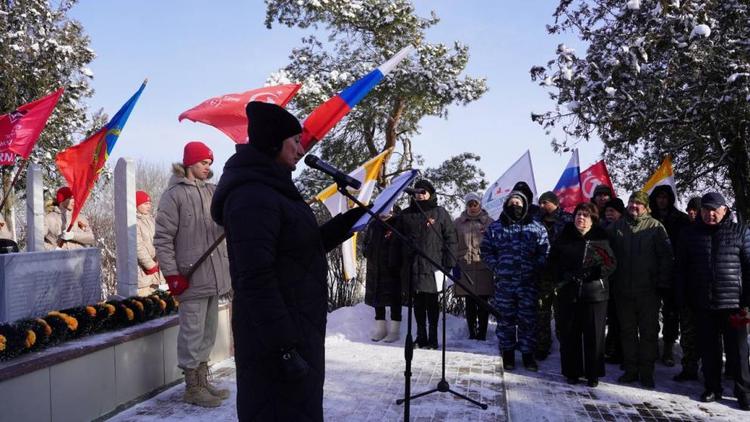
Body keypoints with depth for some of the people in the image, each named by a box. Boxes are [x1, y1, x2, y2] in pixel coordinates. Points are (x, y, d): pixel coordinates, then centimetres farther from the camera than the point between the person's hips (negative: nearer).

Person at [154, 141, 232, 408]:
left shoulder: (213, 191, 11)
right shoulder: (174, 194, -7)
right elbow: (162, 238, -9)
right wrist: (172, 274, -13)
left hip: (214, 275, 7)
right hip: (191, 277, -7)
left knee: (208, 331, 15)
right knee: (193, 331, 0)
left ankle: (202, 381, 28)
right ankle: (192, 388, 13)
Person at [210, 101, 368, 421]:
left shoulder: (272, 189, 14)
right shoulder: (252, 196, -20)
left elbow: (303, 247, 18)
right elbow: (256, 280, -25)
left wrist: (348, 222, 8)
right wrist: (283, 347, -26)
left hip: (295, 330, 10)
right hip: (276, 337, -10)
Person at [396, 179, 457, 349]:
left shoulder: (440, 213, 3)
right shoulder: (406, 214, 11)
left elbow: (450, 237, 0)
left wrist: (450, 263, -7)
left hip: (432, 265, -3)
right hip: (412, 266, 3)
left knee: (431, 302, 2)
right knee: (418, 303, 9)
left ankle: (433, 338, 9)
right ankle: (421, 337, 17)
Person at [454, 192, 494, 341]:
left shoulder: (489, 222, 6)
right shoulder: (458, 223, 9)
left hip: (484, 267, -1)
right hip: (465, 268, 1)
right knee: (469, 304, 6)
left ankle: (482, 334, 9)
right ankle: (472, 333, 14)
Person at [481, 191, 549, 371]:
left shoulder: (536, 227, 7)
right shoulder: (495, 227, 6)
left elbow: (545, 250, 7)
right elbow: (486, 251, 8)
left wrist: (536, 268, -5)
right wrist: (497, 268, -3)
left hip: (529, 283, 0)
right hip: (504, 282, 0)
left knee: (528, 319, 4)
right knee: (506, 319, 6)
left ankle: (528, 354, 17)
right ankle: (507, 353, 19)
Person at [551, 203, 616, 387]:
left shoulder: (600, 238, 2)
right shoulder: (564, 238, 6)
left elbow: (612, 263, 2)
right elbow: (553, 261, 13)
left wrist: (599, 270, -18)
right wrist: (558, 281, 1)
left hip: (595, 293, -1)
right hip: (568, 293, 2)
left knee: (594, 335, 3)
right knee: (569, 334, 6)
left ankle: (593, 374, 16)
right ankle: (571, 372, 18)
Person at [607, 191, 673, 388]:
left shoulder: (655, 227, -3)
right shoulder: (617, 227, 5)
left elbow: (666, 256, -4)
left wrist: (663, 281, -8)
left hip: (648, 290, -3)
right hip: (623, 289, 3)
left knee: (649, 331, 4)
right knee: (627, 331, 11)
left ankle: (646, 372, 14)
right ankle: (630, 369, 21)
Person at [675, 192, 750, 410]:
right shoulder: (691, 233, 8)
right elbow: (681, 267, 10)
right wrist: (683, 297, 5)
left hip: (732, 302, -2)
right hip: (702, 303, 2)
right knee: (708, 349, 11)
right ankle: (712, 388, 23)